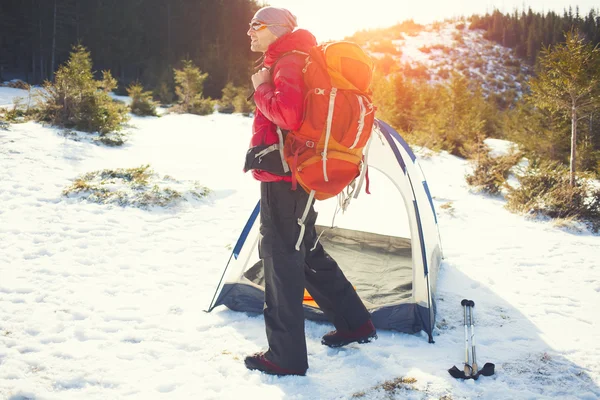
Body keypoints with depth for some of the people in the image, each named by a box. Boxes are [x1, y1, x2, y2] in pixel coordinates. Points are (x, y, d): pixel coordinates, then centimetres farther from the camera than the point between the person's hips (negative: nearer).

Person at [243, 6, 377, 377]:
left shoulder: (288, 63, -12)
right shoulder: (289, 61, 19)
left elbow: (287, 115, -27)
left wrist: (261, 88, -12)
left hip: (283, 176, -10)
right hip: (296, 175, 10)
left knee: (281, 258, -4)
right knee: (308, 252, 19)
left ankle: (286, 356, 5)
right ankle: (355, 323, 29)